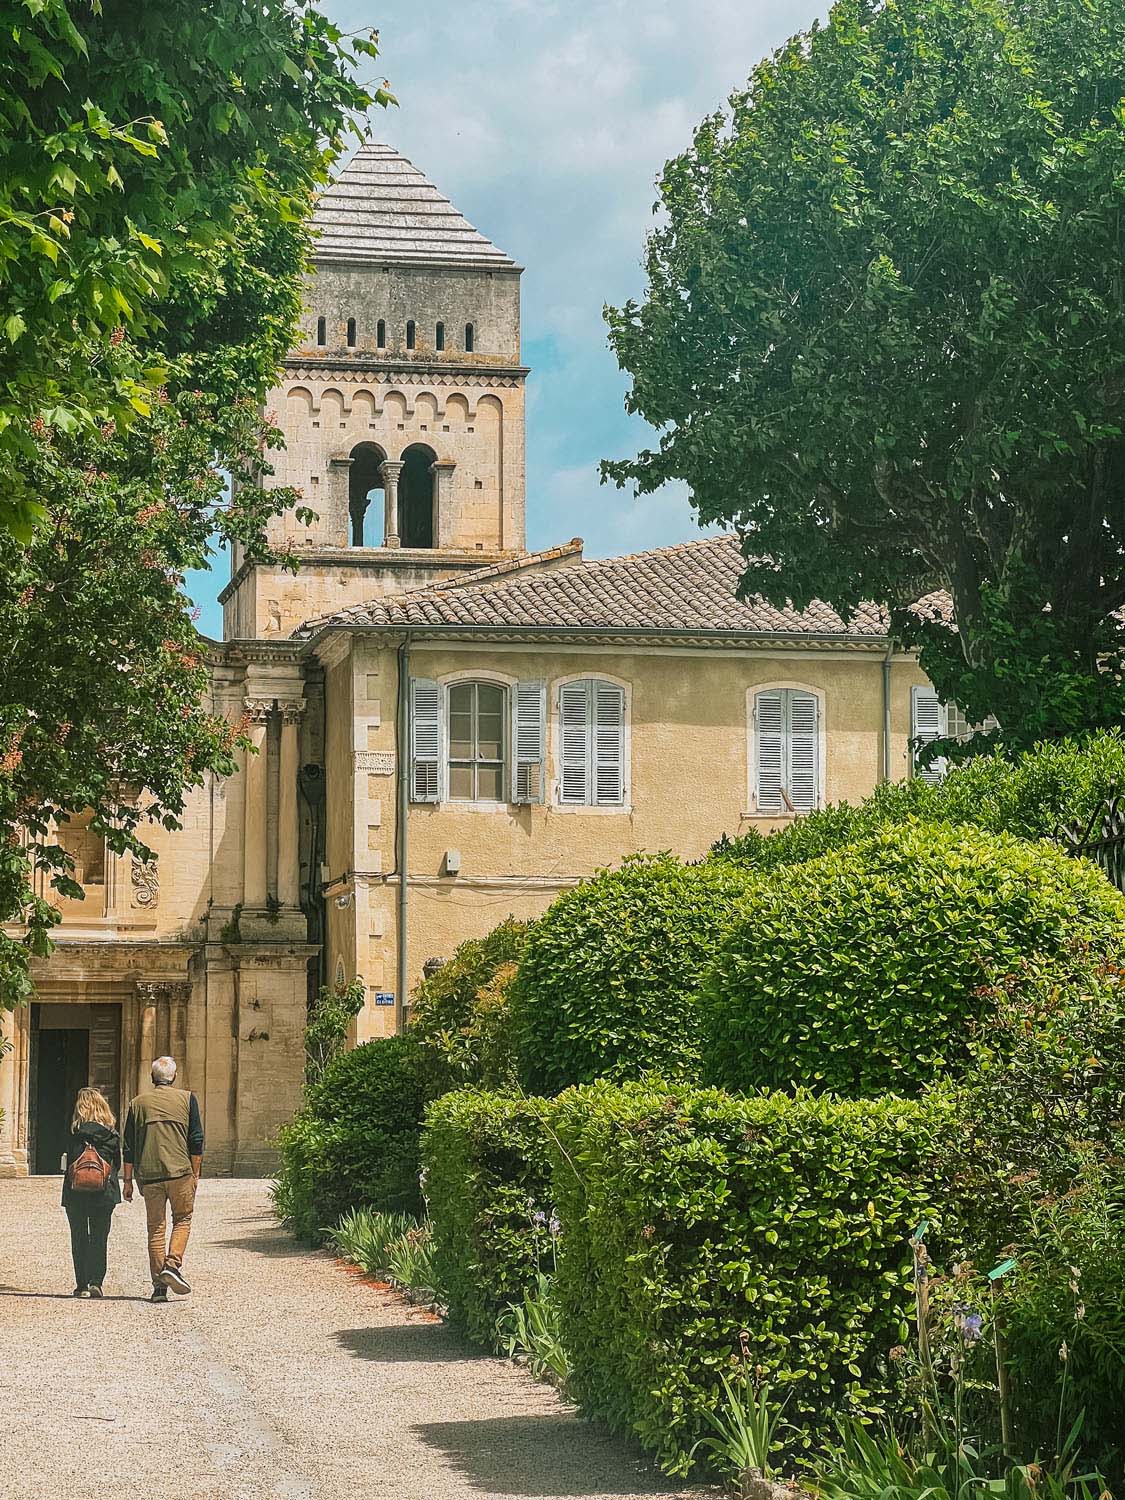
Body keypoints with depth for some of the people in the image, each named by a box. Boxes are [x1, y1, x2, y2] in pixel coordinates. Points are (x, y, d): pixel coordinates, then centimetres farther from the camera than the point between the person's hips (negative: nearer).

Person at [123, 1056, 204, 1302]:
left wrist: (128, 1180, 12)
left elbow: (129, 1146, 8)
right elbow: (196, 1141, 0)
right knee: (182, 1220, 13)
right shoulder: (187, 1099, 3)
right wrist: (195, 1174, 6)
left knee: (156, 1227, 7)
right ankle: (173, 1264, -9)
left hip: (148, 1174, 2)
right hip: (180, 1171, -2)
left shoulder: (138, 1103, 9)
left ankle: (159, 1285, 4)